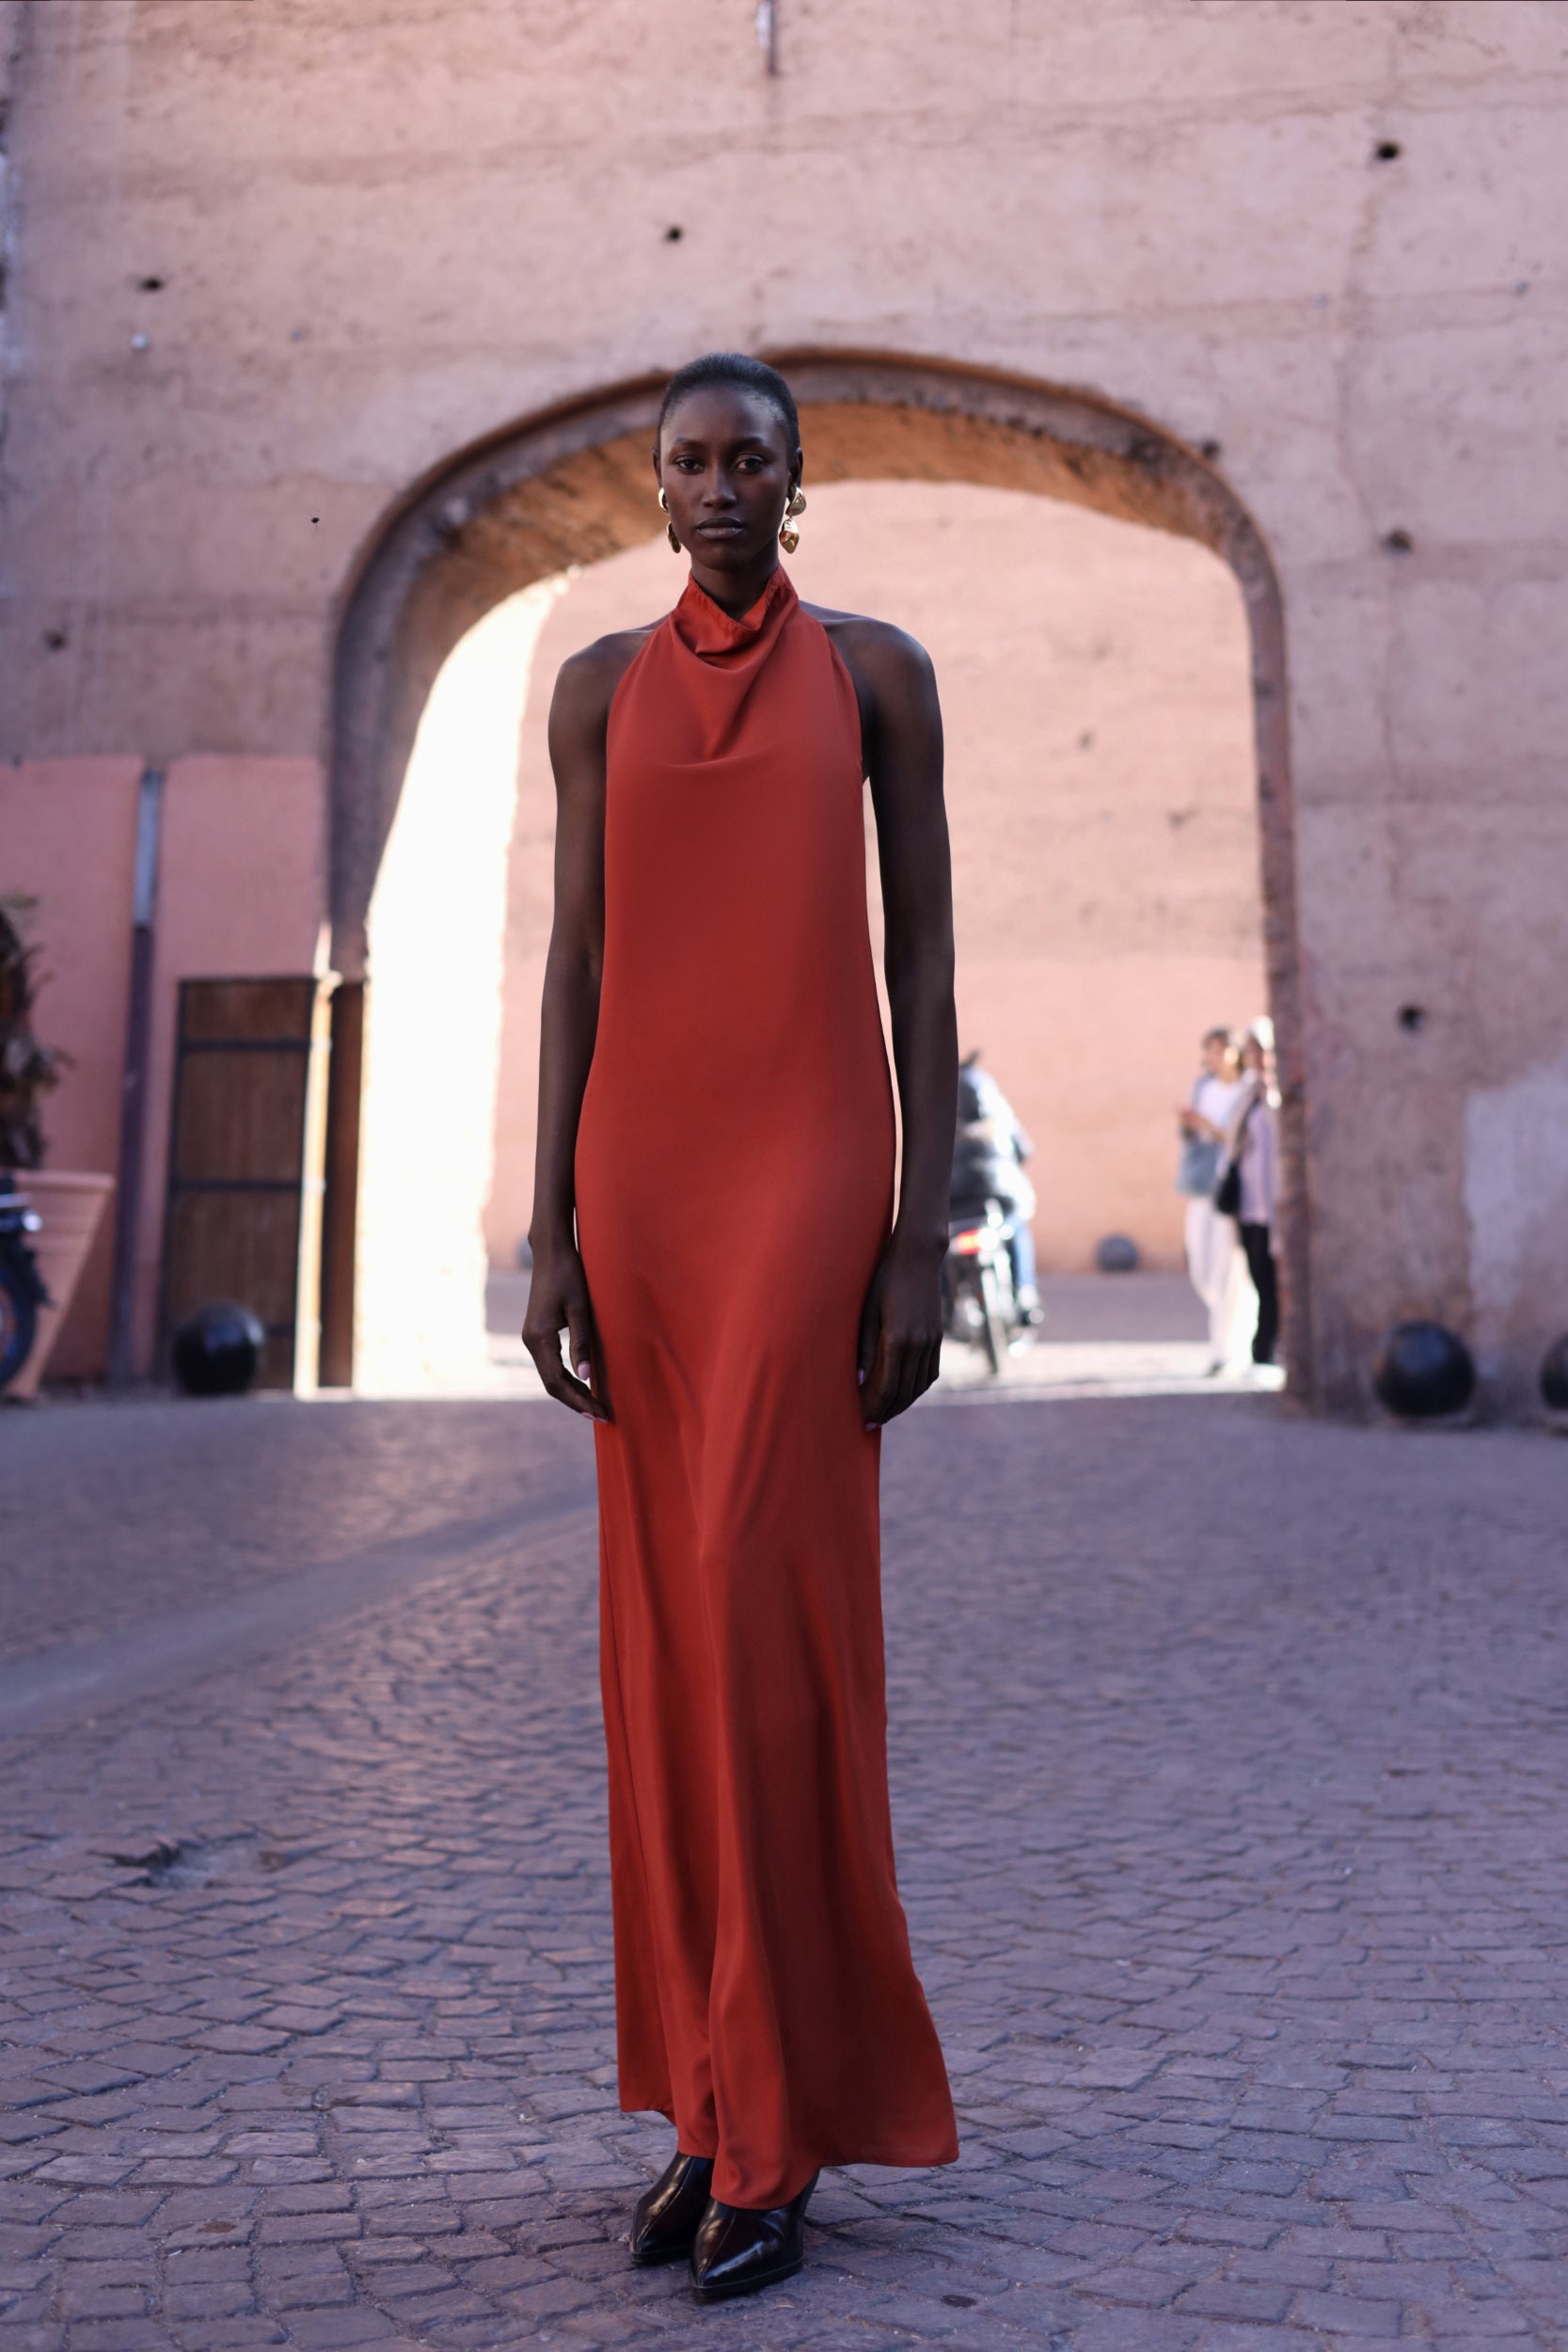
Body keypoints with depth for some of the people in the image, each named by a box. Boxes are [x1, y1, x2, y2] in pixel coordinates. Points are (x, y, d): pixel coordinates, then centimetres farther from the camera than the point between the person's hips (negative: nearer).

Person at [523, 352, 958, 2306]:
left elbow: (924, 955, 1)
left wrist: (925, 1238, -7)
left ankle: (777, 2132, 4)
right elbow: (572, 959, 8)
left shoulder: (879, 668, 7)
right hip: (643, 1168, 4)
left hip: (813, 1161, -3)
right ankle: (726, 2095, 19)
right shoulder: (599, 685, 14)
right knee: (674, 1624, 5)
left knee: (762, 1611, -11)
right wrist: (550, 1232, -1)